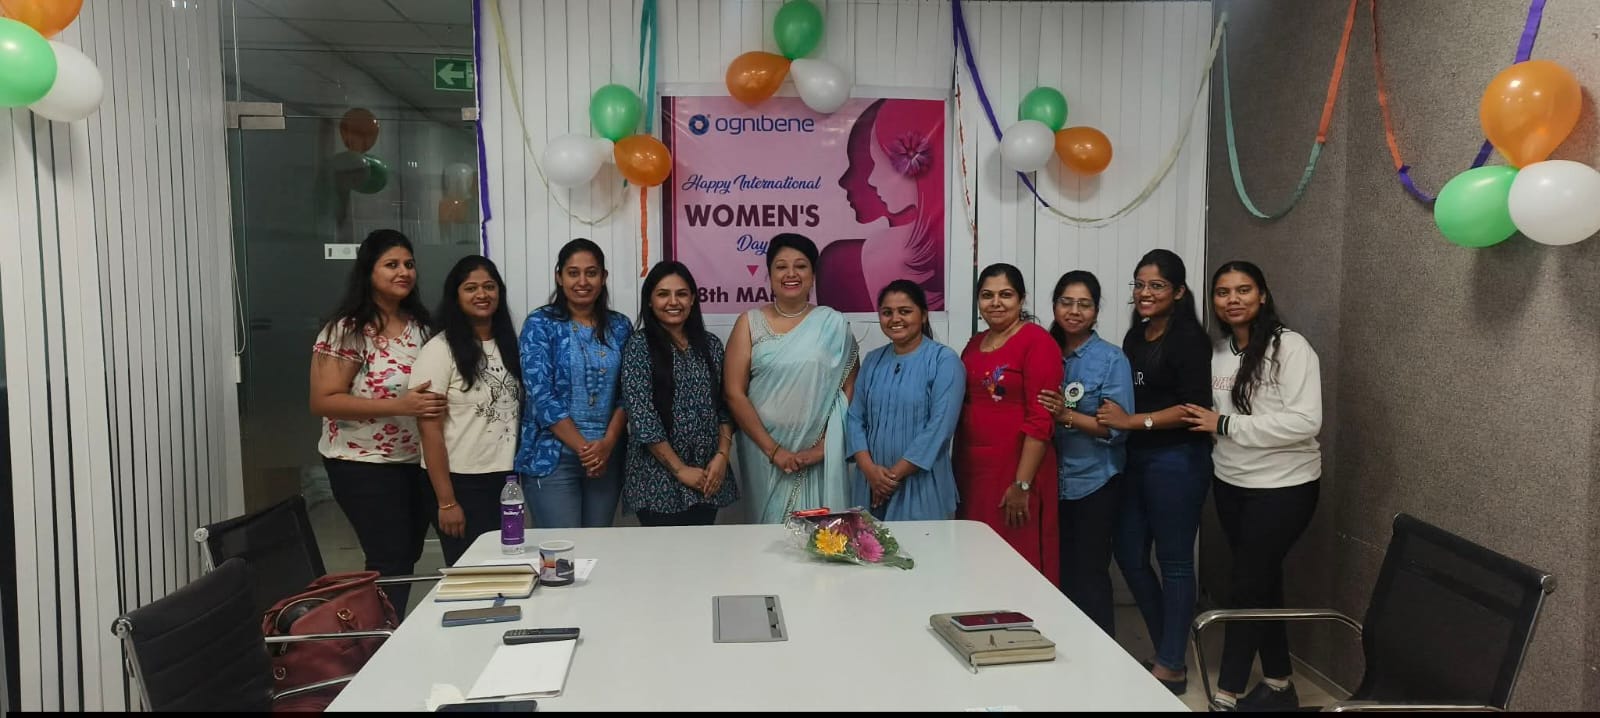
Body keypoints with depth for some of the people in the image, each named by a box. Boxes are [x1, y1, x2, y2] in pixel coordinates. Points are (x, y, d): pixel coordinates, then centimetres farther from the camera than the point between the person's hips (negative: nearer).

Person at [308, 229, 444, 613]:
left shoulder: (419, 324, 7)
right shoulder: (346, 330, -14)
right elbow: (323, 402, -18)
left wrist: (436, 402, -1)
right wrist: (398, 406, -27)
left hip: (417, 460, 7)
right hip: (364, 465, -7)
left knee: (408, 557, 14)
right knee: (392, 563, -5)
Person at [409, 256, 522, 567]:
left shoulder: (508, 344, 9)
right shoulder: (440, 350, -10)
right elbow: (430, 430, -12)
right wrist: (446, 502, -15)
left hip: (506, 479, 5)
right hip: (462, 483, -5)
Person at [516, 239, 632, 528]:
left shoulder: (620, 327, 7)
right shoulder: (540, 324, -4)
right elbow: (541, 395, -11)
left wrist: (607, 443, -12)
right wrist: (583, 448, -15)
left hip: (607, 456, 4)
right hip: (553, 457, -4)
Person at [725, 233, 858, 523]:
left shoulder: (834, 324, 2)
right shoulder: (750, 323, 2)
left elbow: (849, 389, 2)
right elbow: (734, 393, -3)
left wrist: (824, 444, -7)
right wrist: (772, 449, -9)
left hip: (820, 452, 0)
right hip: (765, 450, 0)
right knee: (772, 525, 8)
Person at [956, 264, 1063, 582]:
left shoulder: (1037, 341, -8)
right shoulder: (974, 344, 13)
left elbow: (1041, 419, -14)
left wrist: (1022, 484, -17)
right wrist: (957, 471, 11)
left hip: (1017, 473, -6)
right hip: (971, 471, 7)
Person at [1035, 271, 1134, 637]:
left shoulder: (1112, 360, -6)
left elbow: (1118, 427, -12)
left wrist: (1067, 416, -23)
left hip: (1094, 483, -4)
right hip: (1054, 482, 4)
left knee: (1088, 576, 0)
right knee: (1057, 572, 10)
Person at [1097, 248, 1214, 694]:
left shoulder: (1188, 338, -10)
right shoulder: (1134, 336, 14)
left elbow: (1195, 406, -18)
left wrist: (1133, 421, -21)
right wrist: (1111, 415, 7)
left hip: (1176, 460, -8)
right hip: (1136, 459, 8)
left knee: (1173, 560, 1)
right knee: (1128, 554, 11)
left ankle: (1171, 668, 13)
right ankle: (1167, 649, 28)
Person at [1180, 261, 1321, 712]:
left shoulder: (1290, 347, -15)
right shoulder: (1218, 352, 4)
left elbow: (1305, 422, -24)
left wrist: (1226, 425, -22)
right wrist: (1205, 422, -2)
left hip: (1283, 487, -6)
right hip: (1231, 484, 6)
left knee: (1247, 584, -2)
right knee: (1263, 583, 15)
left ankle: (1227, 696, 9)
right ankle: (1278, 685, 29)